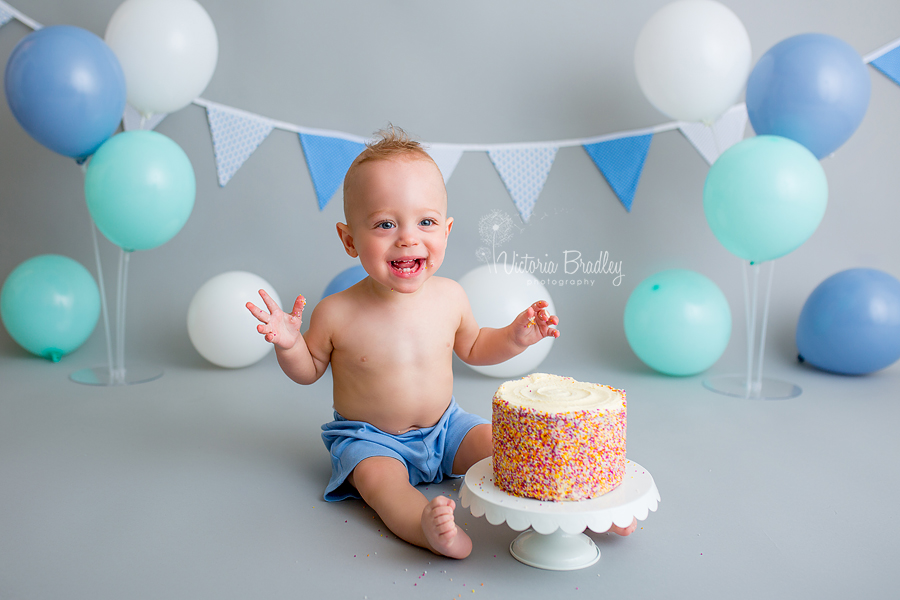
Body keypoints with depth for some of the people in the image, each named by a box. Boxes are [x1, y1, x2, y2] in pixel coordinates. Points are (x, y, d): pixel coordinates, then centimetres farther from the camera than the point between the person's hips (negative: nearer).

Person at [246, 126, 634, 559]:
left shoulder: (450, 297, -10)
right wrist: (288, 343, -23)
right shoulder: (337, 313, -20)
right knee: (382, 479, -31)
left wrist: (514, 337, -6)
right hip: (369, 438, -3)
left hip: (444, 426, 4)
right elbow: (308, 370, -3)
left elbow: (472, 348, 11)